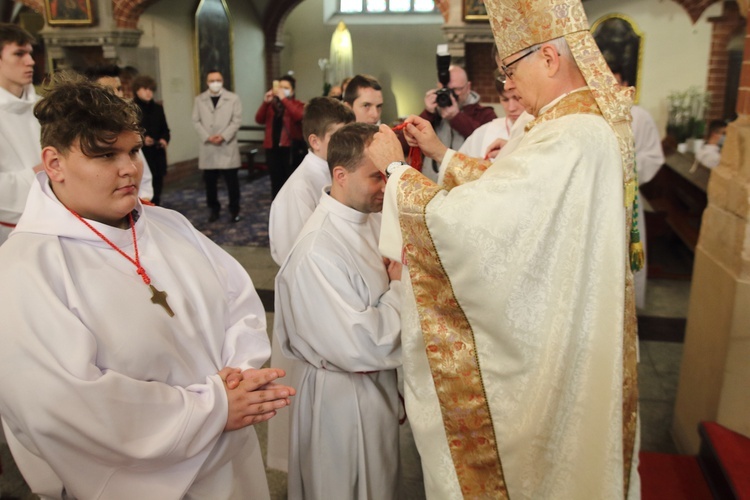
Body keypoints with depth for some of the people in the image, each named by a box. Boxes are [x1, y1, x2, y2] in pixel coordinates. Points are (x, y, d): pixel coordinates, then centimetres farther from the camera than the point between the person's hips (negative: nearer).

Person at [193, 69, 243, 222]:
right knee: (210, 182, 7)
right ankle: (213, 209, 21)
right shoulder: (199, 99, 9)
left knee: (232, 181, 1)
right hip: (207, 147, 2)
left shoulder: (233, 98, 3)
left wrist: (223, 136, -15)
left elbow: (237, 120, -4)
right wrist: (207, 137, -11)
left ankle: (234, 210, 13)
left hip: (228, 146, -2)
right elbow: (196, 121, 4)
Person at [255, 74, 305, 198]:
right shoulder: (272, 104, 11)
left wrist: (284, 99, -19)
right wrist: (265, 102, -11)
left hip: (290, 147, -4)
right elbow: (259, 120, 0)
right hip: (273, 147, 4)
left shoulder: (298, 104, 3)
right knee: (276, 182, 10)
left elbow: (298, 116, -20)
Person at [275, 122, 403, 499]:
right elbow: (362, 346, -30)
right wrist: (401, 288, -19)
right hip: (342, 396, -8)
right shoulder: (318, 249, -29)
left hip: (379, 382, 8)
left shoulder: (371, 220, -2)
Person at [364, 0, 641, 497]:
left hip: (544, 343, -9)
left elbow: (458, 217, -29)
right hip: (576, 331, 9)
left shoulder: (568, 140, -27)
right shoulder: (593, 123, 4)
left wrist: (396, 167, -14)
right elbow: (505, 184, 14)